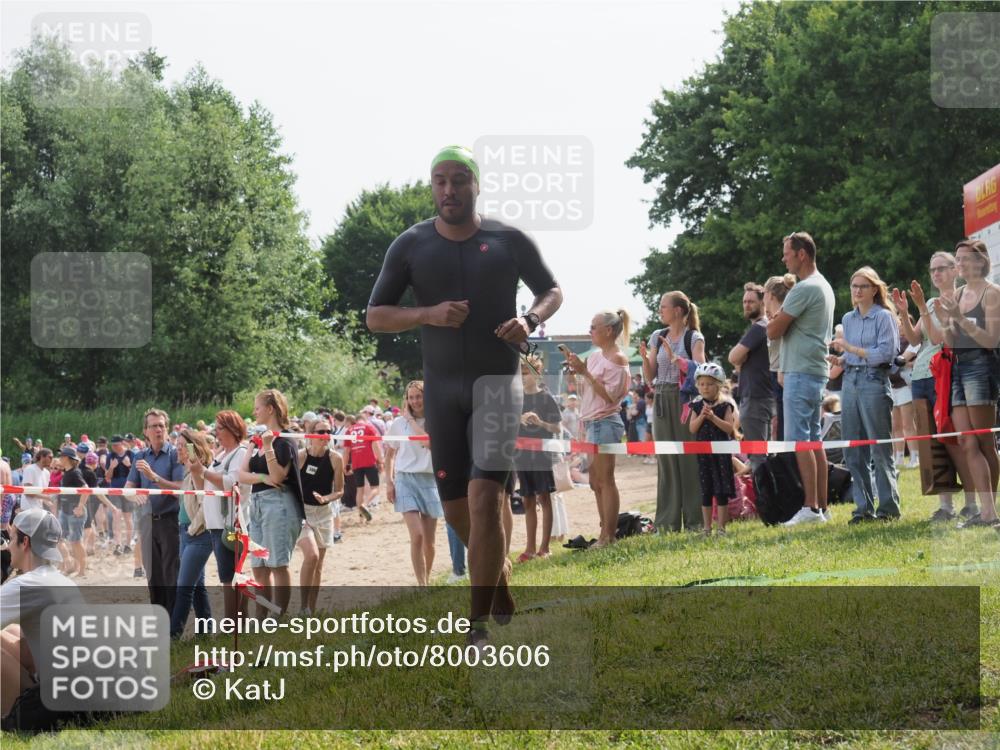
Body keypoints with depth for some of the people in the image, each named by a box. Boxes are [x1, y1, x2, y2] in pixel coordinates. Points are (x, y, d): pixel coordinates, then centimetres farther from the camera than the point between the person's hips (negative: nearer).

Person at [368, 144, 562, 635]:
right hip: (442, 389, 3)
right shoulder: (411, 246, 0)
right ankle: (499, 569, 39)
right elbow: (375, 317, 1)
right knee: (456, 508, 8)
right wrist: (428, 314, -18)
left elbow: (551, 291, 11)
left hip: (499, 384, -2)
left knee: (484, 498, -16)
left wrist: (530, 319, -11)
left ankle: (478, 626, -12)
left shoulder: (509, 241, -2)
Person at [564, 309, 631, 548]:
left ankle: (608, 537, -7)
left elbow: (610, 396, -17)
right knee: (596, 481, 10)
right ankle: (605, 535, 14)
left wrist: (585, 372, -20)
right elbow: (582, 390, 19)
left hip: (605, 422, -9)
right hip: (592, 422, 9)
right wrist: (573, 367, 7)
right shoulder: (595, 356, 15)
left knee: (605, 481, -8)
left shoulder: (617, 359, -9)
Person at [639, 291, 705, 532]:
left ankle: (694, 519, 0)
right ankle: (667, 521, 8)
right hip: (662, 401, 5)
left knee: (688, 459, -5)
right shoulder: (657, 337, 13)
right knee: (666, 460, 4)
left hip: (685, 400, -5)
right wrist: (645, 357, -5)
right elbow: (650, 376, 13)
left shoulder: (694, 338, -1)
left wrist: (674, 357, -19)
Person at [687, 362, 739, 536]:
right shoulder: (697, 406, 6)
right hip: (702, 451, 3)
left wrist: (713, 417, -21)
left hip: (721, 451, -3)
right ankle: (707, 528, 13)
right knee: (706, 491, 7)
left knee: (722, 492, 0)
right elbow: (692, 428, -1)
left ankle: (721, 527, 5)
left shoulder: (725, 405, -3)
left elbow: (730, 428, -12)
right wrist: (701, 416, -16)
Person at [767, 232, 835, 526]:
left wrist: (773, 319, 8)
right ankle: (821, 506, 12)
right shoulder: (824, 286, 19)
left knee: (799, 441, -11)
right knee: (814, 440, 11)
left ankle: (810, 508, -14)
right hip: (818, 371, 10)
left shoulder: (804, 289, -14)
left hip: (801, 373, -10)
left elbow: (774, 331, -14)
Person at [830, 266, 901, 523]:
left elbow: (886, 353, -13)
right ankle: (864, 507, 10)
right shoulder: (848, 319, 16)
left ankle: (889, 507, 0)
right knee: (853, 451, 4)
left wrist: (852, 349, -15)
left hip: (874, 382, -7)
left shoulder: (884, 317, -3)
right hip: (850, 381, 7)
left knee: (880, 449, -5)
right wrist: (838, 360, 1)